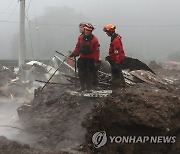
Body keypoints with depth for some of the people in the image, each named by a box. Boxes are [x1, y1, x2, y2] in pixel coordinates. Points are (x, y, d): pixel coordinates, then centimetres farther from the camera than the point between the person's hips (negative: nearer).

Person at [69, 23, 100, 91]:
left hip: (90, 59, -4)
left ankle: (88, 86, 17)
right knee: (81, 73, 6)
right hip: (82, 57, 4)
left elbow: (96, 50, -10)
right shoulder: (81, 37, 3)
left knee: (89, 73, 4)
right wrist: (74, 53, 7)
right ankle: (82, 86, 17)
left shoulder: (94, 39, -10)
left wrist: (96, 60, -14)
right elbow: (78, 47, 14)